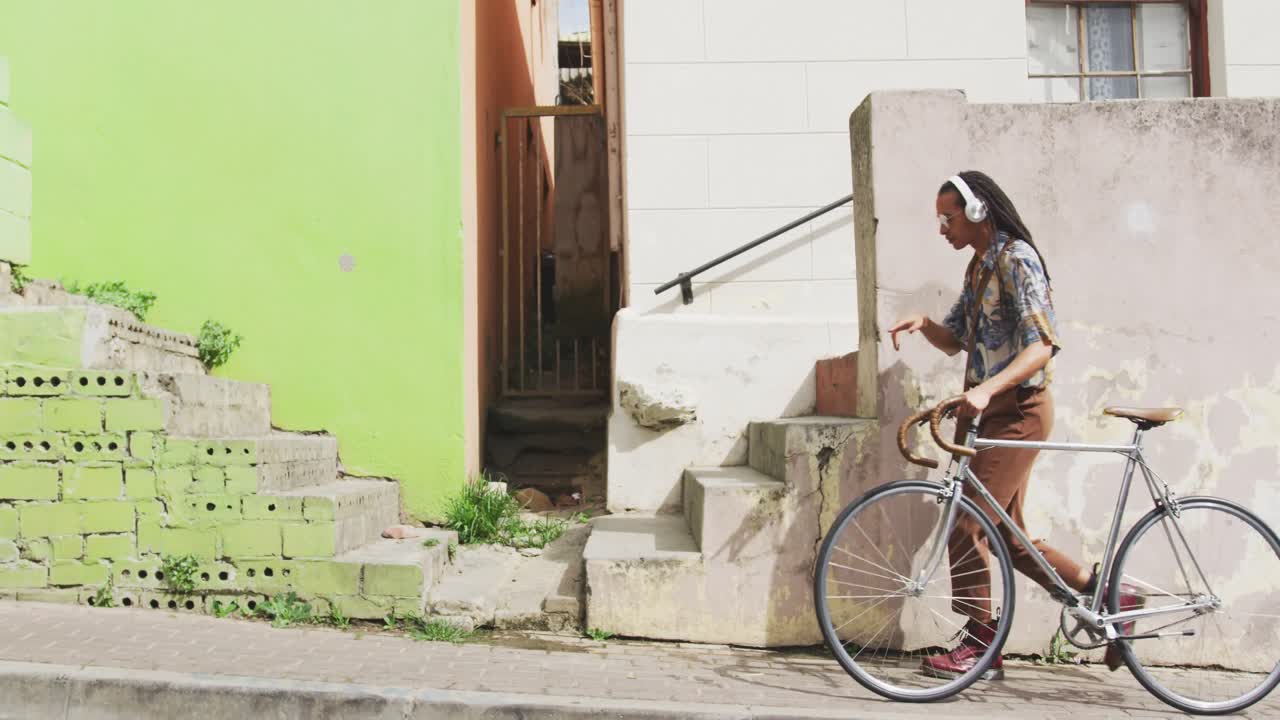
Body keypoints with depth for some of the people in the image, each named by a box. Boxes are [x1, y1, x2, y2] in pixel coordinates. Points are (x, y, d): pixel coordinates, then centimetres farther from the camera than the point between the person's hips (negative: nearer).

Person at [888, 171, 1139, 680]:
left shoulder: (1016, 258, -13)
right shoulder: (979, 265, 15)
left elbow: (1042, 345, -23)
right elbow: (955, 341, 17)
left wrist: (987, 388, -35)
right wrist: (922, 323, -4)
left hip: (1017, 411, -9)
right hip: (988, 411, 9)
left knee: (966, 525, -8)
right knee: (1008, 535, 12)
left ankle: (979, 647, 5)